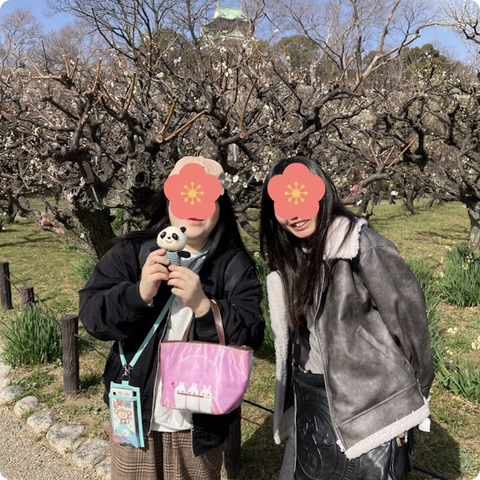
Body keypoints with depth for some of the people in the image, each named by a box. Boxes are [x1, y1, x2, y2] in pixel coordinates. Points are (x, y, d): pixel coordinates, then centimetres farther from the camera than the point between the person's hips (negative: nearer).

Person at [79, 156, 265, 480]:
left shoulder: (235, 265, -7)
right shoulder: (131, 252, -3)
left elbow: (251, 338, -15)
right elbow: (92, 315, -10)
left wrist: (202, 305, -31)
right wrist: (139, 293, -28)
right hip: (136, 415, 1)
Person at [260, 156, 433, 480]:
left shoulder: (360, 245, -18)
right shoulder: (289, 258, 5)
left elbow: (406, 313, -15)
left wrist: (418, 391, -5)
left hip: (368, 403, -7)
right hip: (308, 398, 7)